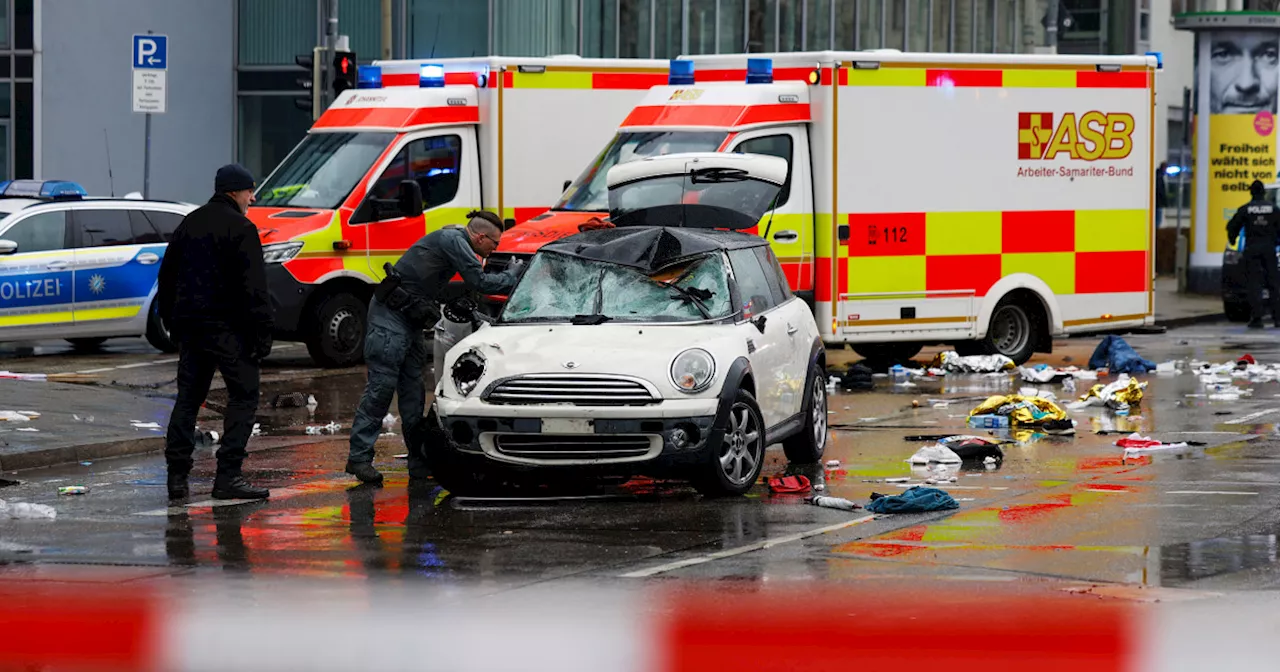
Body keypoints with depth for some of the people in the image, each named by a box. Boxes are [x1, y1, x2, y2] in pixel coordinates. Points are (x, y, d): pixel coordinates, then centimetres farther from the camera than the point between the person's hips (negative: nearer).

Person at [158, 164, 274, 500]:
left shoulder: (190, 223, 15)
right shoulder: (240, 229, -9)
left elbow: (167, 276, 20)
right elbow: (253, 287, -15)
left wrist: (171, 321, 26)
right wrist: (262, 333, -13)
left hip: (189, 324, 7)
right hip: (227, 327, -7)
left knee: (188, 397, 12)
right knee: (243, 395, -2)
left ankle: (177, 476, 7)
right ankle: (228, 475, -11)